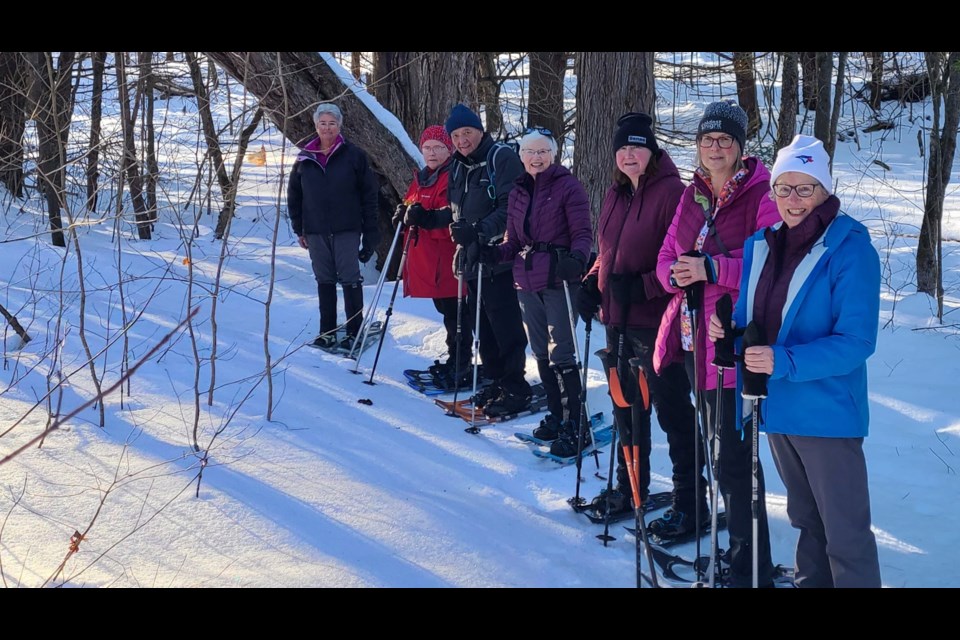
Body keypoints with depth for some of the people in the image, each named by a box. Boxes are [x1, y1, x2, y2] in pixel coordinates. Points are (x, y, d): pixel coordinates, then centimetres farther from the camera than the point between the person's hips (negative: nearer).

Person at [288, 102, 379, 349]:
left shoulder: (354, 155, -2)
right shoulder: (305, 159, 7)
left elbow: (369, 194, -1)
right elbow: (294, 196, 15)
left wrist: (370, 231, -5)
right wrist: (299, 229, 9)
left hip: (347, 229, -3)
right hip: (316, 231, 3)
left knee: (350, 279, -3)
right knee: (324, 281, 9)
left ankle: (354, 332, 6)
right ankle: (327, 332, 16)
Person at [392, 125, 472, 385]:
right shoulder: (421, 178, 17)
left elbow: (455, 215, -20)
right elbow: (411, 205, 26)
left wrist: (427, 218, -35)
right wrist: (405, 212, 3)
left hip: (447, 257, -9)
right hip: (425, 256, 9)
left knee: (454, 311, -5)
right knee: (444, 308, 17)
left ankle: (460, 366, 2)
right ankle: (455, 361, 27)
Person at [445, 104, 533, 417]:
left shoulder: (502, 158, -9)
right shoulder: (458, 167, 17)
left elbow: (510, 209, -20)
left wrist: (479, 230, -29)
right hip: (471, 257, 8)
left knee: (505, 326, -6)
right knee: (483, 326, 13)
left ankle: (515, 388, 3)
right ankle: (495, 382, 24)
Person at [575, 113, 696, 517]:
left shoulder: (671, 192, -14)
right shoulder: (616, 194, 11)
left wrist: (642, 286, -24)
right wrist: (592, 284, 5)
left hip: (657, 321, -8)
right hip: (619, 320, 9)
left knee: (671, 410, 1)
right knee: (626, 408, 19)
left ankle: (689, 498, 12)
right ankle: (629, 489, 34)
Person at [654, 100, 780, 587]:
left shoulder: (761, 195, -7)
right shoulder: (692, 195, 14)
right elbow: (666, 257, 16)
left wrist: (712, 268, -21)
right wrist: (677, 274, -6)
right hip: (690, 334, 7)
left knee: (731, 453, -6)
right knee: (698, 432, 20)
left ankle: (749, 566, 2)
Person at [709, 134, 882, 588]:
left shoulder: (851, 250, -16)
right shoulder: (760, 245, 5)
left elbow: (856, 341, -21)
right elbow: (751, 317, 13)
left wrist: (785, 362, -30)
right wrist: (728, 328, -10)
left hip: (827, 413, -7)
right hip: (776, 406, 7)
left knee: (845, 532, 0)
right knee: (805, 518, 24)